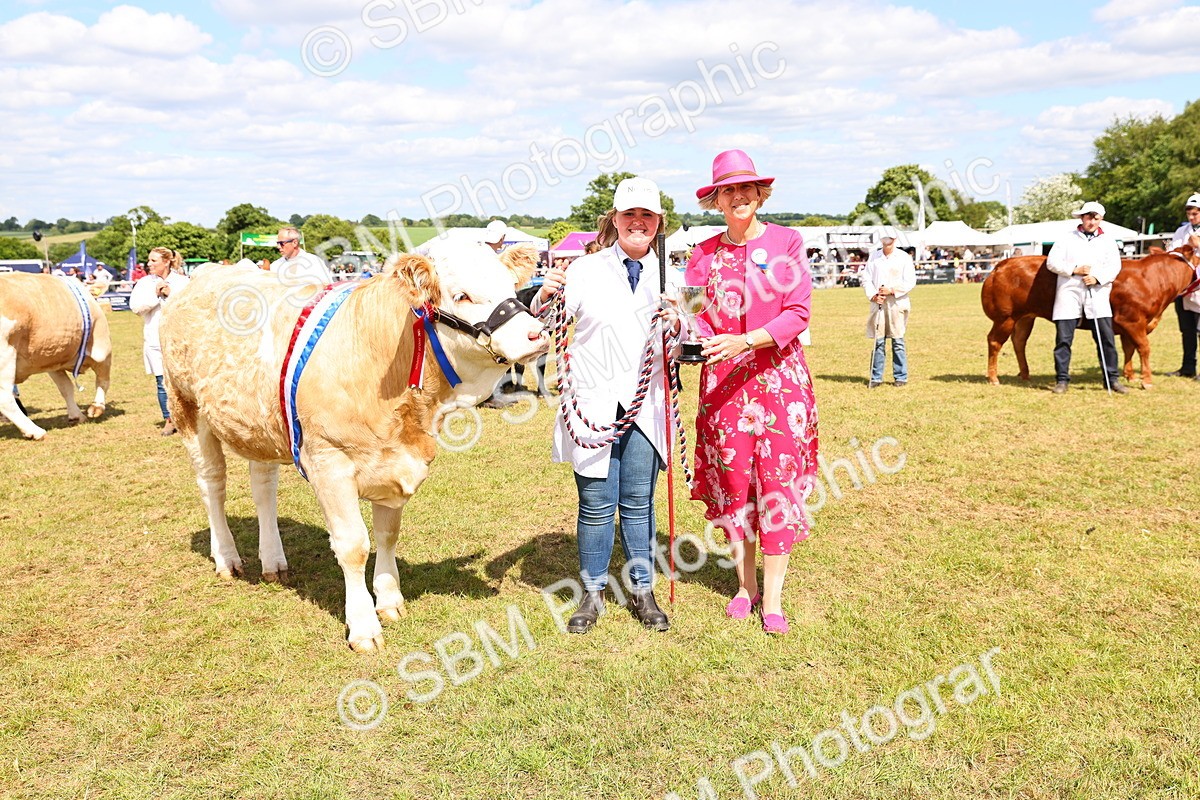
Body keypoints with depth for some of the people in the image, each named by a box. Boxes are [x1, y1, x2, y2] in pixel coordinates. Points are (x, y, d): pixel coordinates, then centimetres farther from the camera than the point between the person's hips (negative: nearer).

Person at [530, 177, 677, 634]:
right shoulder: (586, 270, 2)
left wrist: (676, 327, -10)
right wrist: (545, 296, -21)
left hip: (646, 407, 2)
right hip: (592, 405, -2)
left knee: (639, 503, 9)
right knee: (596, 504, 3)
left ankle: (642, 591, 23)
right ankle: (592, 595, 19)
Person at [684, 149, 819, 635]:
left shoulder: (786, 243, 0)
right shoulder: (705, 254, 7)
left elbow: (798, 313, -7)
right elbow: (698, 317, 5)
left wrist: (745, 341, -20)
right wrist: (695, 334, -19)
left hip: (779, 374, -2)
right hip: (723, 378, 2)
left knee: (778, 479, -2)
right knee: (731, 478, 5)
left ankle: (773, 596, 7)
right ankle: (745, 585, 21)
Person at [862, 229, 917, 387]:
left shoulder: (904, 257, 2)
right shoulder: (874, 256, 9)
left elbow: (910, 282, -3)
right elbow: (866, 279, 7)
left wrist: (891, 290, -14)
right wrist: (873, 295, -9)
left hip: (897, 303, -2)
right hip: (878, 303, 2)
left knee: (898, 341, 0)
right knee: (878, 341, 3)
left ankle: (900, 377, 9)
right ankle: (876, 377, 9)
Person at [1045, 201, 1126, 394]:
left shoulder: (1108, 241, 13)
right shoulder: (1066, 239, 10)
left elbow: (1115, 266, 4)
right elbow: (1052, 262, 1)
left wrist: (1097, 278, -14)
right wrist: (1074, 270, -11)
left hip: (1097, 294, 1)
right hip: (1069, 293, -1)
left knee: (1106, 338, -2)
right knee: (1063, 338, -2)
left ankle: (1111, 379, 6)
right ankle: (1062, 380, 5)